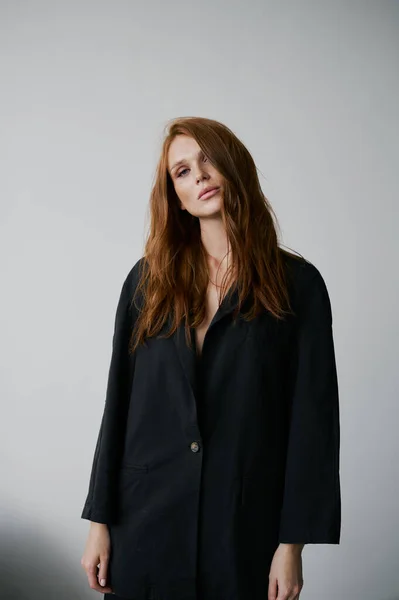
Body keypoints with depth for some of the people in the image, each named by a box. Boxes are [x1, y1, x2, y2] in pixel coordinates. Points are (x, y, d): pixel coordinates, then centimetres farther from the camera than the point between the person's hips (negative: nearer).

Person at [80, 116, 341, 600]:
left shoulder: (297, 283, -2)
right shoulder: (148, 280, 5)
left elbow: (312, 414, -4)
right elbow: (119, 402, 5)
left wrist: (293, 543, -7)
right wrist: (99, 521, 2)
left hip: (246, 526, -2)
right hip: (147, 520, 2)